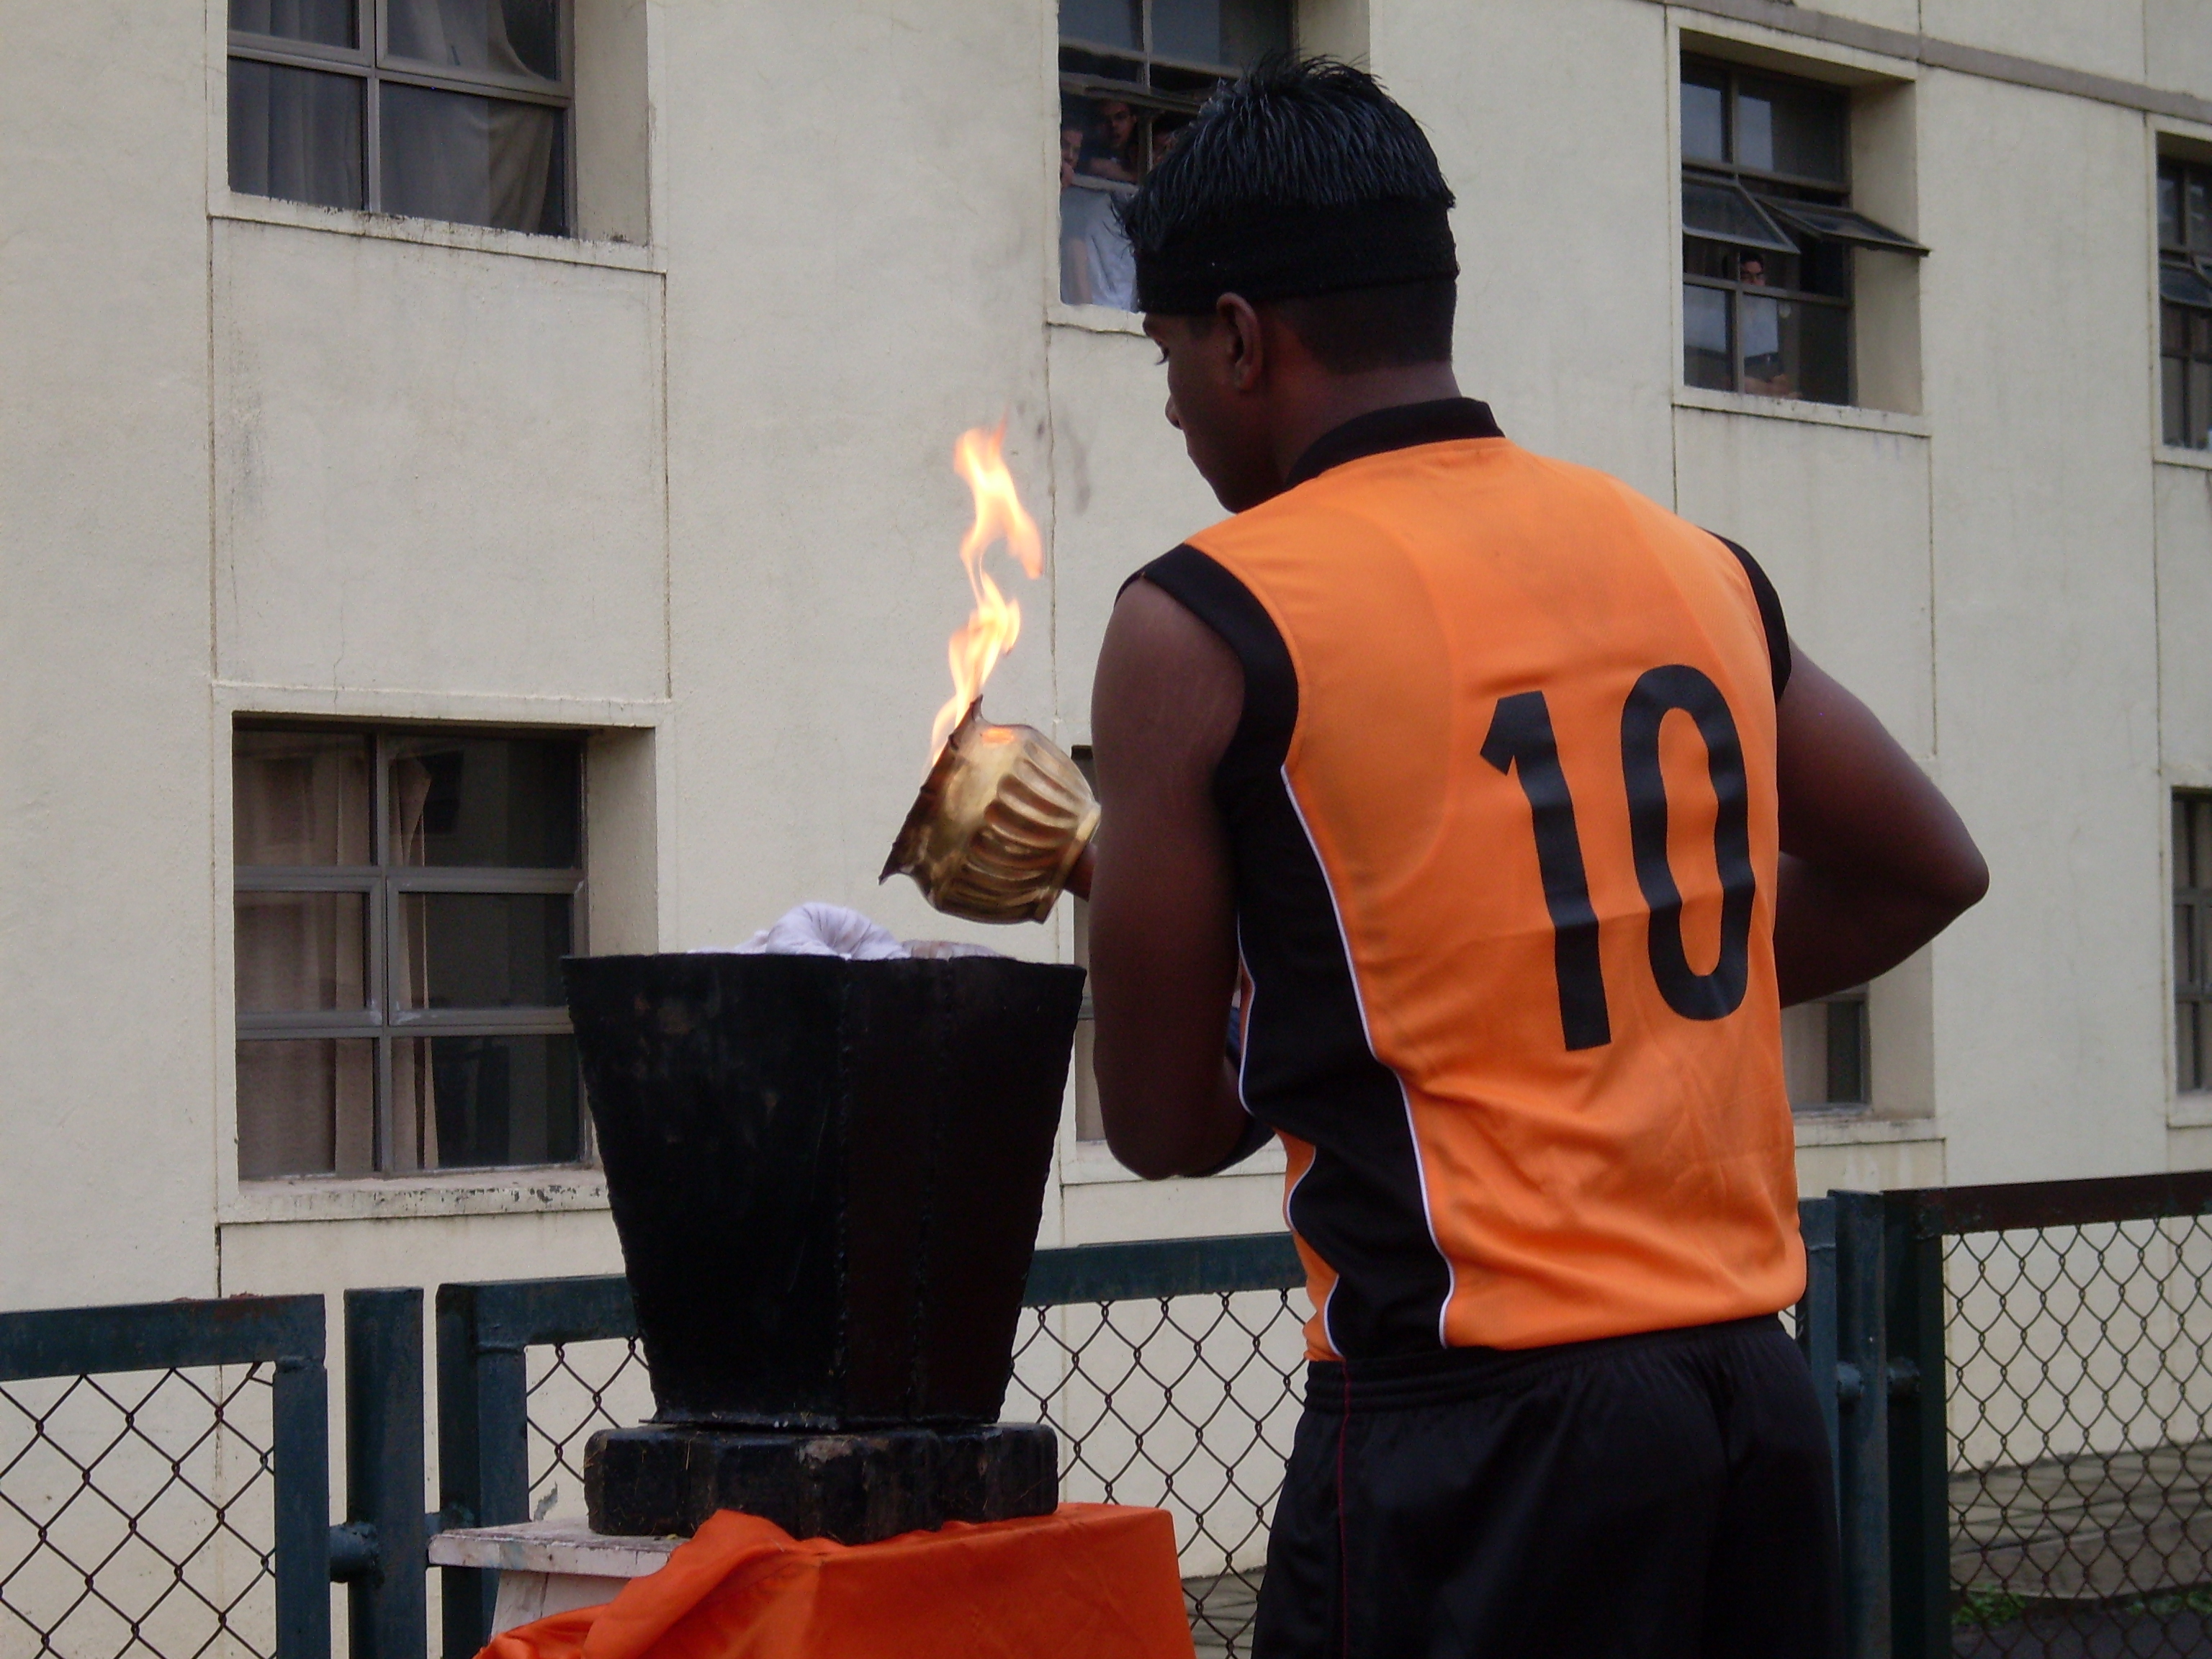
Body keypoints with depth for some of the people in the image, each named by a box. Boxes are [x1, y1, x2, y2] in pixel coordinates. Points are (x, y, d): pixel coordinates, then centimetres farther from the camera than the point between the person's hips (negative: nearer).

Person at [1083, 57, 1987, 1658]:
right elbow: (1928, 869, 23)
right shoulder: (1702, 570, 9)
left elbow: (1165, 1124, -1)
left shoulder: (1203, 626, -6)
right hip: (1753, 1377, 6)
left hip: (1477, 1414, -6)